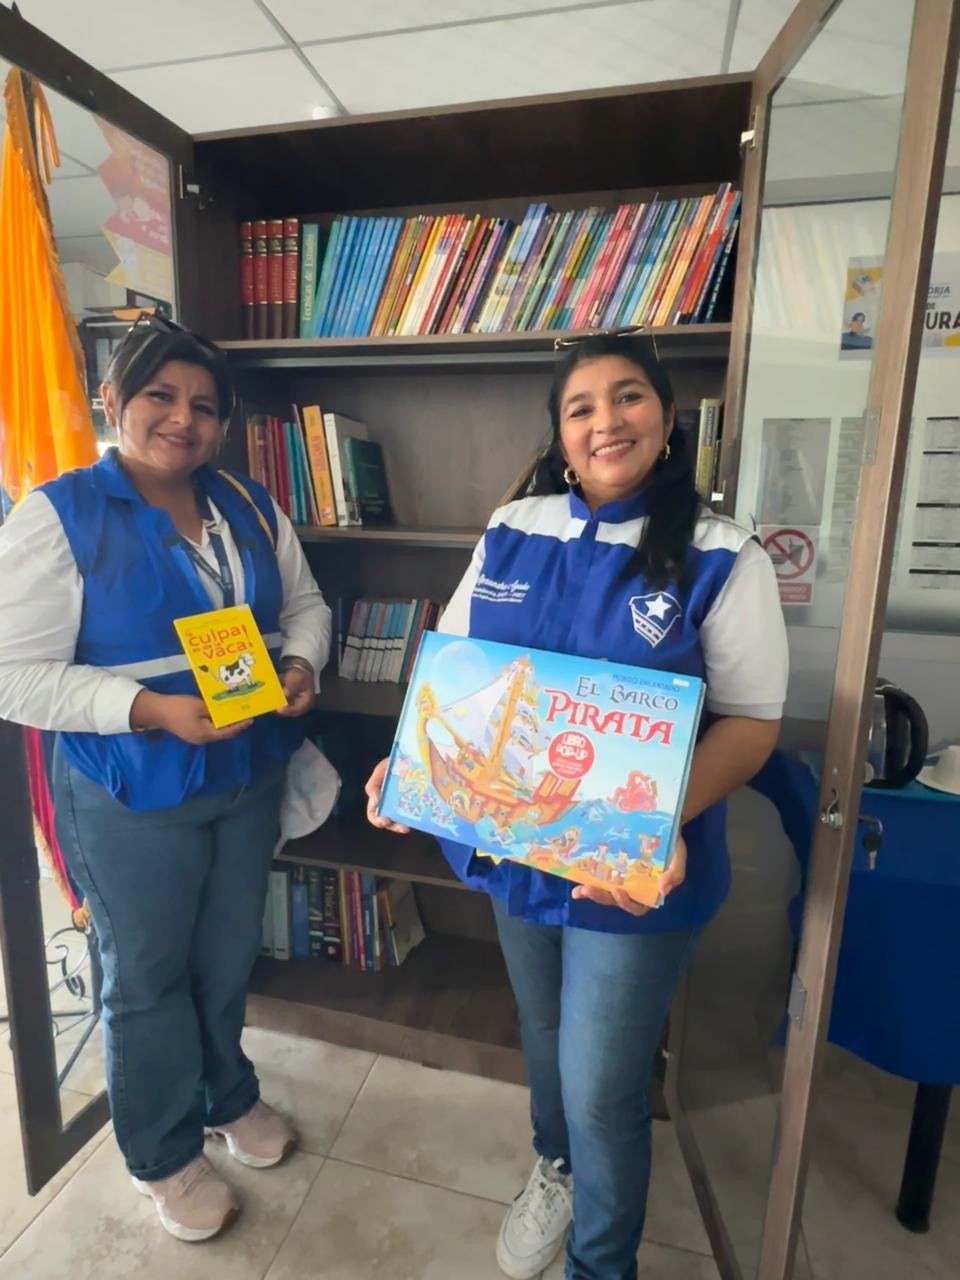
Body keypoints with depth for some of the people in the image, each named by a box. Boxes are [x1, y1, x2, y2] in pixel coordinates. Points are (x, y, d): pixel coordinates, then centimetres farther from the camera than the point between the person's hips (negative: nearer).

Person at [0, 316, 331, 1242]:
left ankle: (229, 1096, 51)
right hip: (131, 797, -4)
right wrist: (154, 709, -27)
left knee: (228, 959, 23)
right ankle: (164, 1152, 43)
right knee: (146, 978, 17)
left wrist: (301, 664, -12)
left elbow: (306, 604, 10)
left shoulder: (251, 507, 3)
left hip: (249, 779, 5)